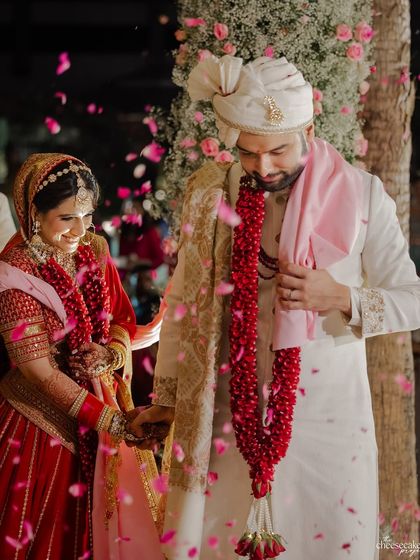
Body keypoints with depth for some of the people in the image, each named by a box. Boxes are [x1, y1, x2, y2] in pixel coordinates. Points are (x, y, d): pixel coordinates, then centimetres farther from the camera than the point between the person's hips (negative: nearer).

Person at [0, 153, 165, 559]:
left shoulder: (94, 249, -1)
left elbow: (123, 317, 8)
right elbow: (39, 370, -21)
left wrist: (111, 353, -15)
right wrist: (112, 422, -27)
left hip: (105, 400, 6)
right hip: (49, 416, -5)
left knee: (112, 510, 13)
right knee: (54, 526, 4)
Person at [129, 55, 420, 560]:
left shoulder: (361, 195, -7)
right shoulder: (209, 193, -2)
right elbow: (183, 300, 7)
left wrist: (341, 297, -19)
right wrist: (166, 398, 9)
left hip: (326, 414, -1)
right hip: (230, 414, 1)